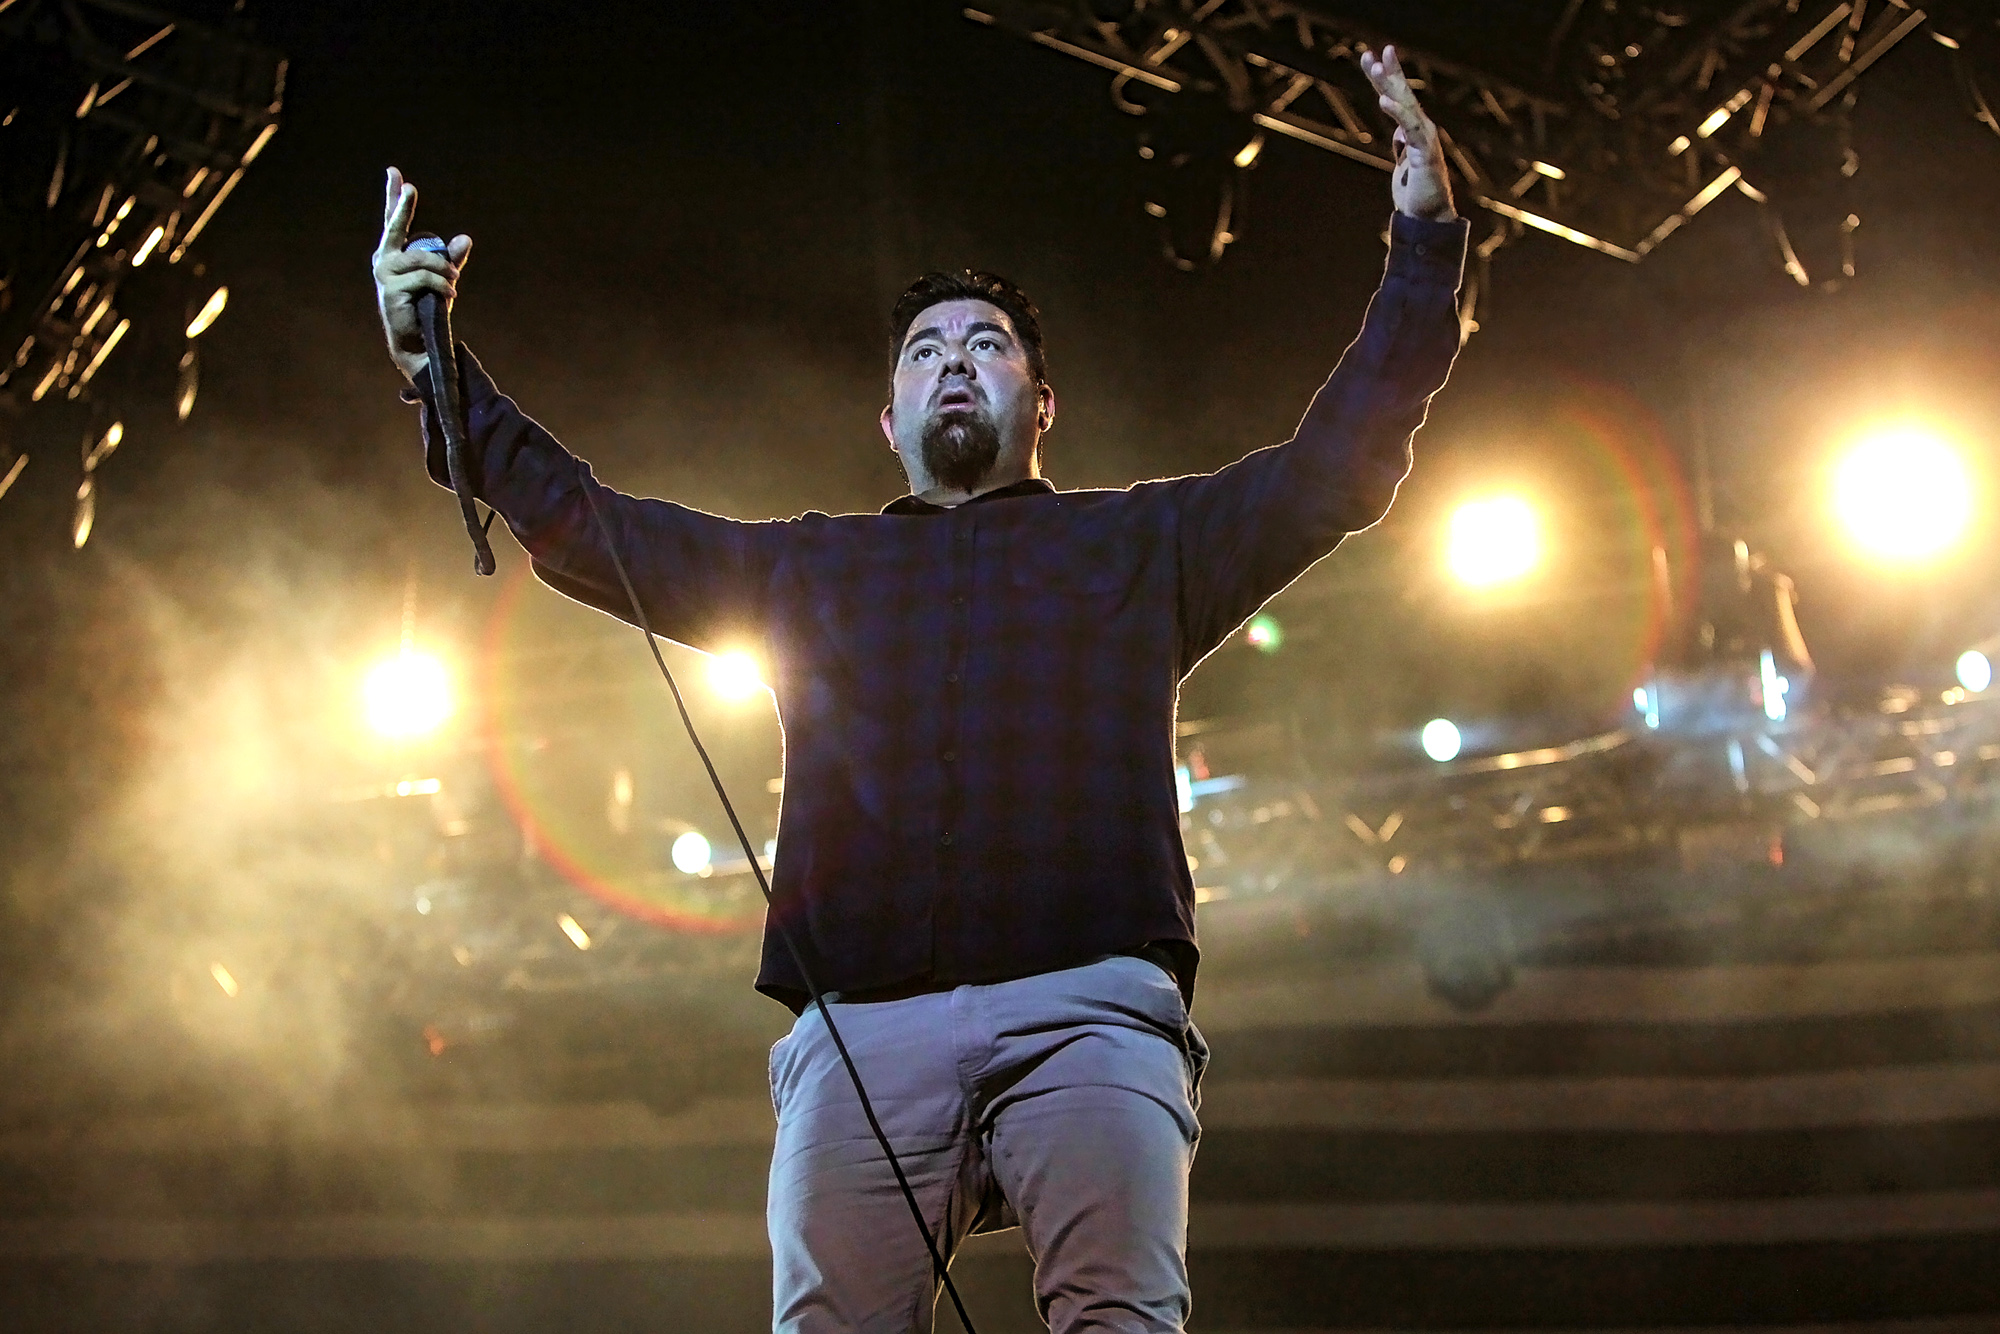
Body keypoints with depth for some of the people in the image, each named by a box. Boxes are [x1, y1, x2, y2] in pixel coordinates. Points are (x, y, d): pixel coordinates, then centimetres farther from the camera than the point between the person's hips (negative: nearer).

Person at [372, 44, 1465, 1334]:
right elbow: (578, 523, 30)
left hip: (1088, 1007, -1)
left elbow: (1339, 463, 19)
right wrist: (436, 365, 23)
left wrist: (1424, 246, 12)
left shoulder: (1137, 544, 27)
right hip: (860, 1024, 1)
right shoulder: (807, 570, 31)